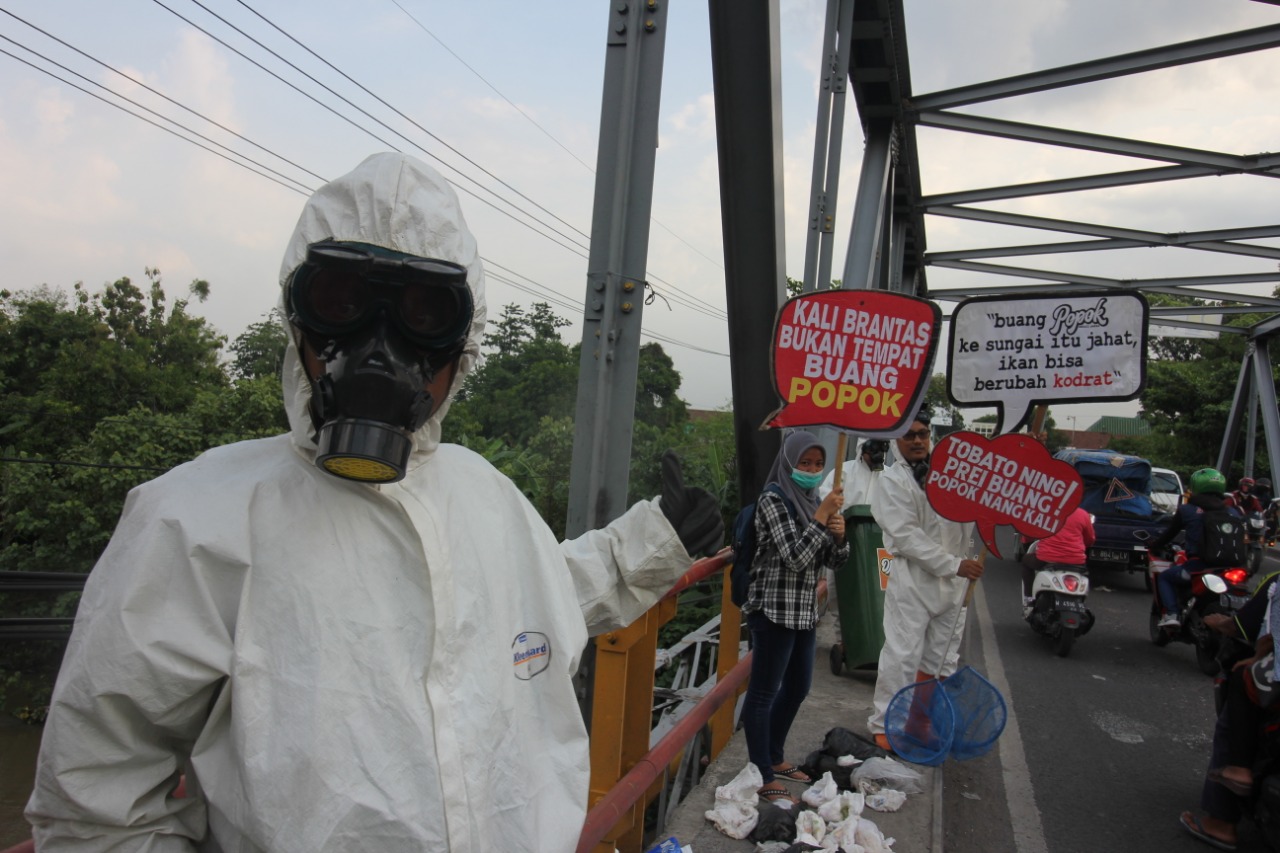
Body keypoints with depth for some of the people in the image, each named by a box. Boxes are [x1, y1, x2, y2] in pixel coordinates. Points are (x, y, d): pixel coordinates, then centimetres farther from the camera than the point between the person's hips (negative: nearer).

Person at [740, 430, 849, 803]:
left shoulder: (813, 500, 11)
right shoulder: (773, 500, -13)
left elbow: (834, 561, 11)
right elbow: (795, 557, -21)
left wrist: (839, 533, -8)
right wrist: (822, 516, -21)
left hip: (805, 611, 9)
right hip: (773, 610, -9)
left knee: (797, 687, 20)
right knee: (764, 692, 1)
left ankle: (775, 757, 37)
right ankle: (763, 776, 12)